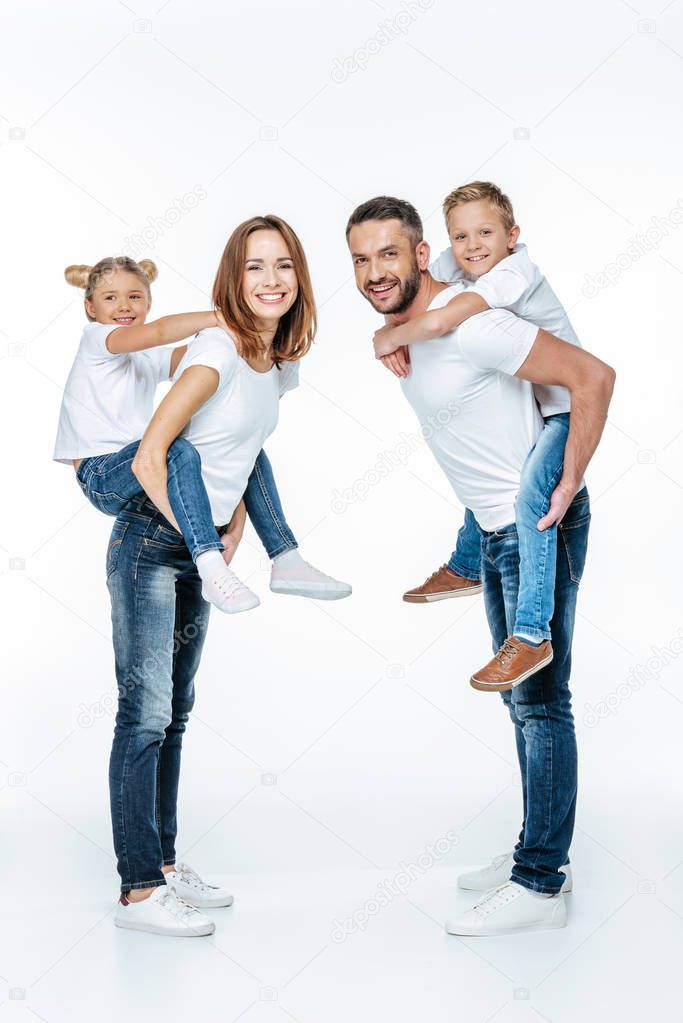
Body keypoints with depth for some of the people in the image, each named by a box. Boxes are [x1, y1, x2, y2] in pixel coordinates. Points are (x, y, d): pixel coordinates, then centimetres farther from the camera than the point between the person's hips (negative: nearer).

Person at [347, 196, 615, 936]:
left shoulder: (468, 326, -22)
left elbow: (593, 376, -23)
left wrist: (566, 489, -22)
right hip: (496, 529, 10)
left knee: (539, 699, -6)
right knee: (522, 697, 16)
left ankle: (540, 884, 1)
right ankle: (537, 853, 28)